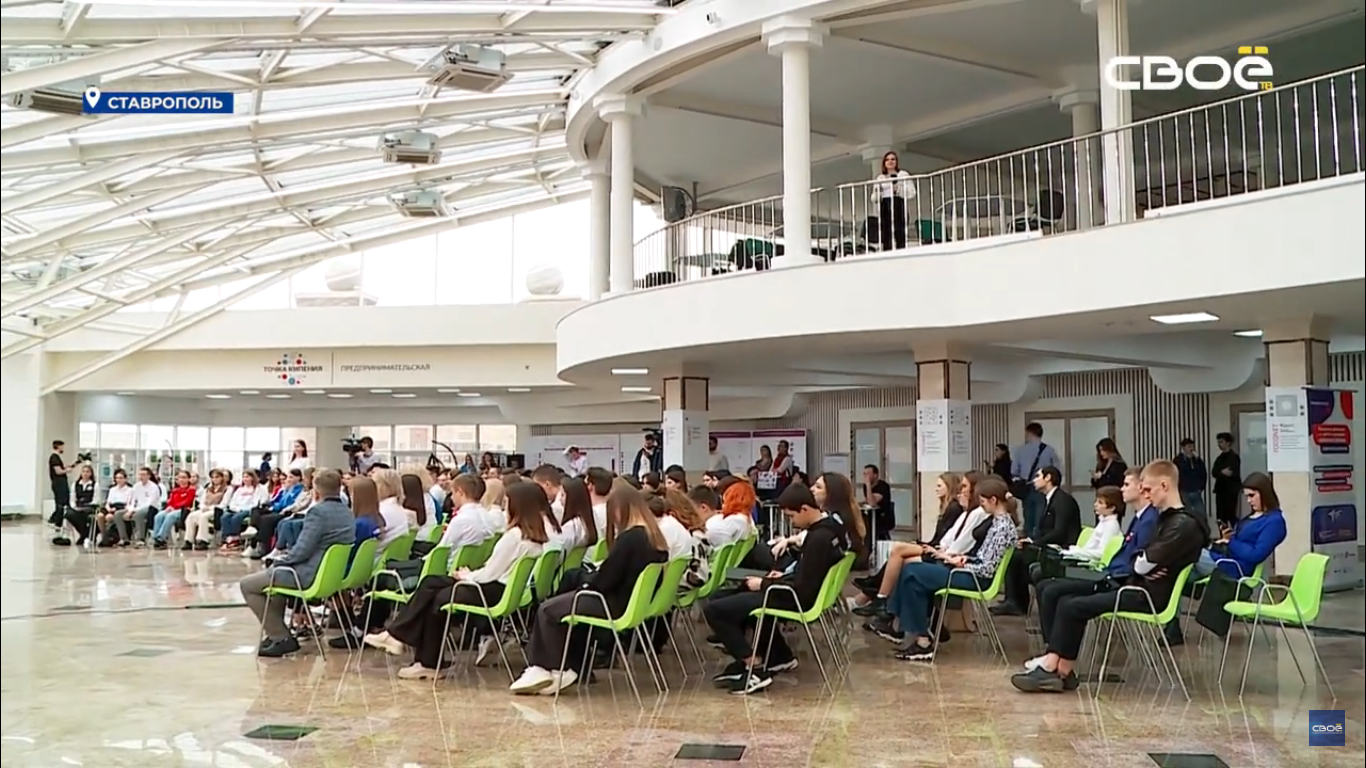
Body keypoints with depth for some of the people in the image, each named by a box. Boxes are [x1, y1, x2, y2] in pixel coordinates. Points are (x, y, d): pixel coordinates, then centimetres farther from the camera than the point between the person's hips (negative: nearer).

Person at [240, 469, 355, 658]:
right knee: (276, 573, 36)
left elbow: (302, 550, -22)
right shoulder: (348, 513, 8)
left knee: (247, 585, 5)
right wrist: (287, 558, 18)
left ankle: (281, 637, 3)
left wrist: (283, 560, -2)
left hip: (311, 576, -10)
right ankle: (278, 632, 35)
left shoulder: (318, 511, -19)